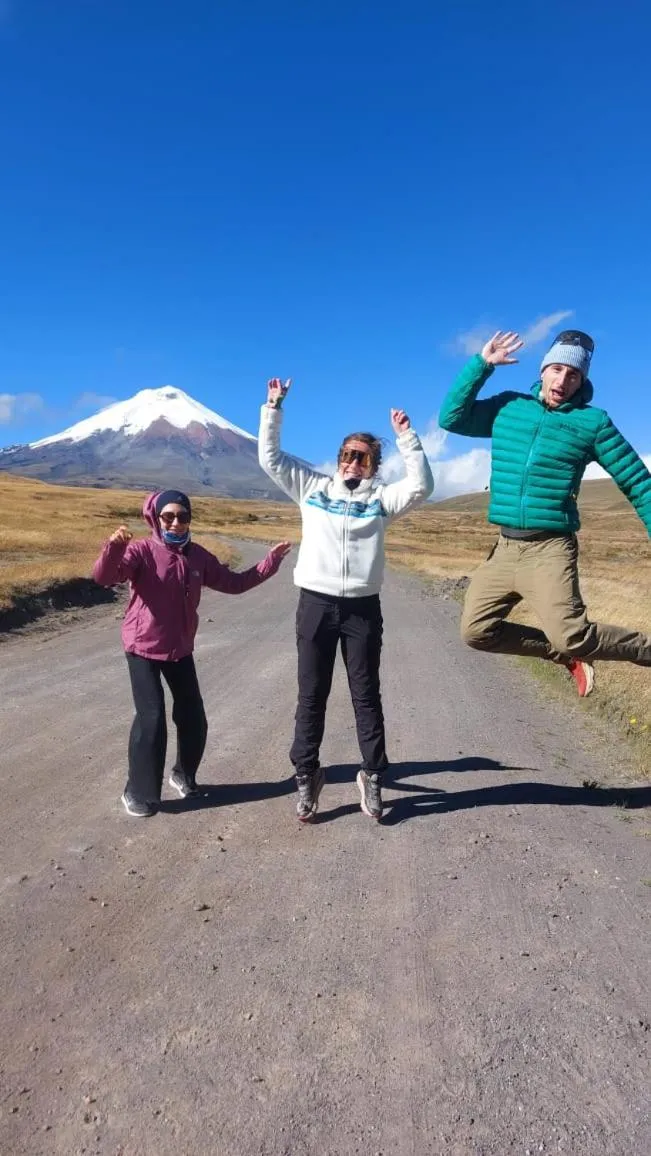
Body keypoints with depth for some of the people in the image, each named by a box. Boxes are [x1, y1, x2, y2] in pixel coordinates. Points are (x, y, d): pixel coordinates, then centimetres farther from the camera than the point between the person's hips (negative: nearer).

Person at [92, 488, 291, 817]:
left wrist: (269, 562, 3)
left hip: (181, 649, 5)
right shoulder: (142, 551, -14)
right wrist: (113, 547, -50)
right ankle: (138, 793, 11)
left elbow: (233, 583, 9)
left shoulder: (198, 556, 0)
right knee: (151, 718, -9)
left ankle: (184, 774, 36)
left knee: (193, 718, 9)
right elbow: (103, 576, -30)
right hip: (143, 649, -5)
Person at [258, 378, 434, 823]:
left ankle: (373, 776, 22)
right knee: (312, 695, 8)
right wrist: (274, 407, 6)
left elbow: (421, 485, -7)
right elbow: (270, 457, 10)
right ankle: (307, 775, 22)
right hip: (315, 604, 1)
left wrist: (407, 436, -9)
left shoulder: (381, 498, 8)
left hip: (362, 608, 0)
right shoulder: (312, 487, 11)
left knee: (366, 694, 9)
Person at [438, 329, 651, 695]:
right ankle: (568, 655, 19)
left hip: (550, 549, -5)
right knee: (477, 631, 5)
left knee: (570, 636, -23)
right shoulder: (508, 408, 10)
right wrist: (481, 364, -1)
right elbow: (451, 417, 4)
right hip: (505, 549, 5)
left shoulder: (593, 421, -1)